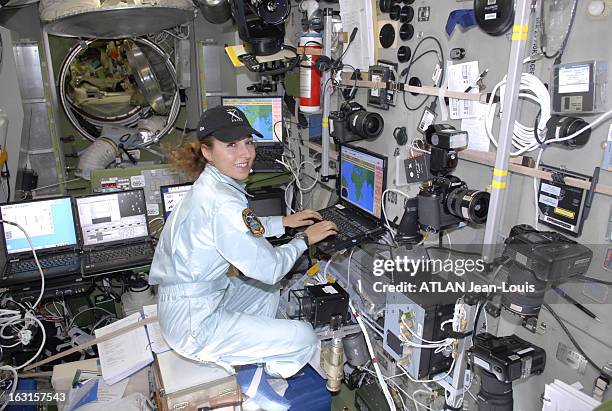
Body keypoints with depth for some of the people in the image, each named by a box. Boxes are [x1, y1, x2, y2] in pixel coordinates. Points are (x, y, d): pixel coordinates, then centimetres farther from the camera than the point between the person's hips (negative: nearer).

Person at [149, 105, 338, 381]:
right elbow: (269, 269, -22)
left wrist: (284, 222, 13)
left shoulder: (210, 184, 1)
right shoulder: (223, 202, -29)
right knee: (304, 338, -4)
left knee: (268, 292, 28)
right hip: (193, 325, -10)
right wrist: (305, 239, -6)